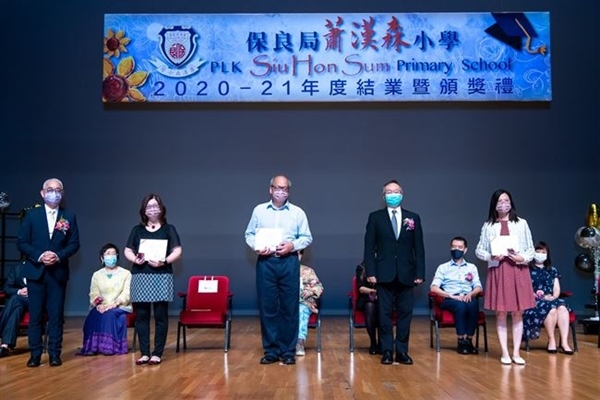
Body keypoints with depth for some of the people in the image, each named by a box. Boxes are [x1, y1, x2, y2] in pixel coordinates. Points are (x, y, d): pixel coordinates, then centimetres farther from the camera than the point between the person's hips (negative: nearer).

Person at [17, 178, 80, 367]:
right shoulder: (31, 215, 4)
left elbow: (74, 243, 2)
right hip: (35, 271, 0)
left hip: (58, 272, 0)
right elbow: (22, 242, 0)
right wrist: (39, 256, -14)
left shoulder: (69, 216, 6)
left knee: (56, 315, 3)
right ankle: (35, 354, 11)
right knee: (35, 315, 3)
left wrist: (58, 256, -14)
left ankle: (55, 354, 9)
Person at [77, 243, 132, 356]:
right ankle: (93, 346, -30)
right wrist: (99, 304, -18)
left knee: (111, 314, -35)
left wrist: (113, 305, -20)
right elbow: (94, 294, 5)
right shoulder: (97, 275, 17)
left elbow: (126, 294, -5)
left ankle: (111, 346, -31)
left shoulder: (126, 273, 9)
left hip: (120, 307, -2)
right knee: (94, 314, -32)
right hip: (102, 307, 2)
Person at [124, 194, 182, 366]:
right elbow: (128, 250, 11)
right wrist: (134, 259, -10)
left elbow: (177, 251, -1)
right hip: (140, 276, 2)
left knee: (160, 315, -1)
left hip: (162, 276, -2)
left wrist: (164, 261, -17)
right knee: (141, 315, 1)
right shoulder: (137, 229, 13)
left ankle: (157, 353, 4)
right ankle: (144, 353, 7)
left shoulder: (169, 229, 7)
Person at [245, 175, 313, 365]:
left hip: (289, 262, -1)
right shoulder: (259, 210, 11)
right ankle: (271, 350, 11)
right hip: (265, 262, 1)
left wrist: (292, 245, -12)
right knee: (267, 307, 2)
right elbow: (249, 234, 10)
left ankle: (288, 351, 9)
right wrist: (256, 246, -10)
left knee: (289, 307, 0)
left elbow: (307, 237, 5)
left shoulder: (298, 212, 8)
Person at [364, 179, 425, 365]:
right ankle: (387, 351, 10)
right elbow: (369, 247, 1)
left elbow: (419, 248, 6)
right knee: (385, 314, 2)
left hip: (406, 274, 2)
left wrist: (420, 272, -1)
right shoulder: (375, 217, 4)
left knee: (405, 313, 5)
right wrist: (370, 272, -7)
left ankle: (402, 351, 13)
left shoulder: (413, 218, 8)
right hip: (384, 274, -1)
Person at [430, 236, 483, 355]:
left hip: (468, 298, 2)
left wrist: (470, 294, -13)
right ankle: (460, 342, -27)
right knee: (460, 305, -36)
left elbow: (478, 287, 11)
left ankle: (469, 340, -25)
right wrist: (451, 296, -15)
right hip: (449, 300, -2)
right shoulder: (443, 267, 12)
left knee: (473, 304, -34)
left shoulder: (472, 267, 21)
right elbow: (433, 288, -1)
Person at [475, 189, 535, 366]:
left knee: (517, 313, 3)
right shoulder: (488, 226, 5)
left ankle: (516, 353, 11)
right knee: (501, 313, 2)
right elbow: (479, 250, 7)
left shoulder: (521, 223, 5)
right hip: (497, 271, 0)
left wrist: (523, 258, -12)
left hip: (518, 270, 0)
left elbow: (531, 249, 7)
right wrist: (491, 256, -11)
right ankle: (505, 353, 10)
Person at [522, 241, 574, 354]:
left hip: (551, 300, 4)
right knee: (551, 308, -34)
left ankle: (564, 342, -34)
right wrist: (537, 296, -16)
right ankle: (551, 340, -17)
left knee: (562, 307, -30)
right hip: (534, 301, -4)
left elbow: (557, 289, 15)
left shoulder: (553, 270, 22)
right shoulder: (528, 269, 5)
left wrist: (553, 297, -6)